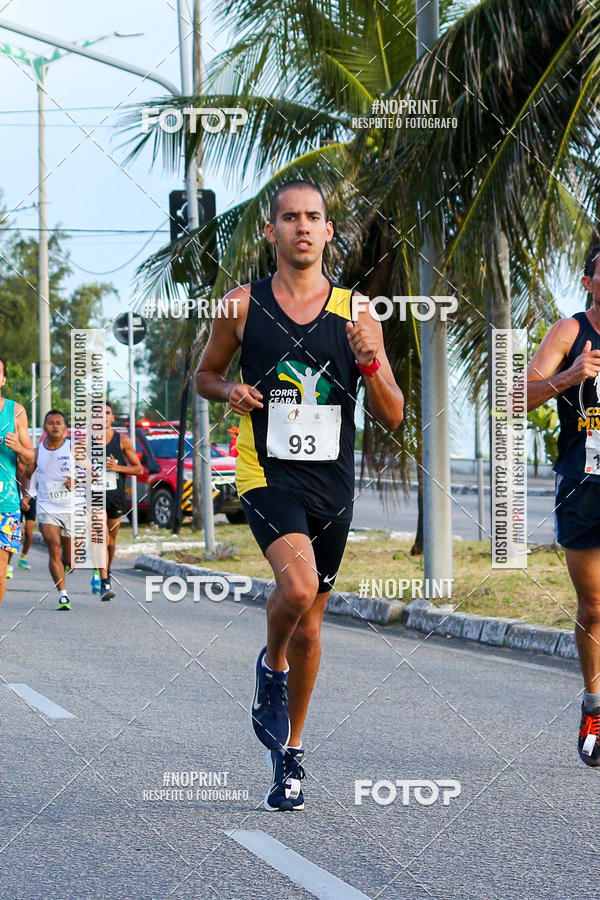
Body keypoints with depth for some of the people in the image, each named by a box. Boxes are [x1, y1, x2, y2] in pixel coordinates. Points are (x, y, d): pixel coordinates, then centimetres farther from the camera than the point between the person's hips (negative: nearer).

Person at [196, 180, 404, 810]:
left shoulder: (356, 312, 3)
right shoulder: (242, 306, 1)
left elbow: (392, 417, 4)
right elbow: (204, 375, 16)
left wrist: (370, 362, -15)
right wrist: (230, 393, -7)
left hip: (332, 481, 3)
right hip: (267, 473, -2)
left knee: (309, 624, 11)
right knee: (298, 584, -28)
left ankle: (289, 753, 29)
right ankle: (271, 668, 5)